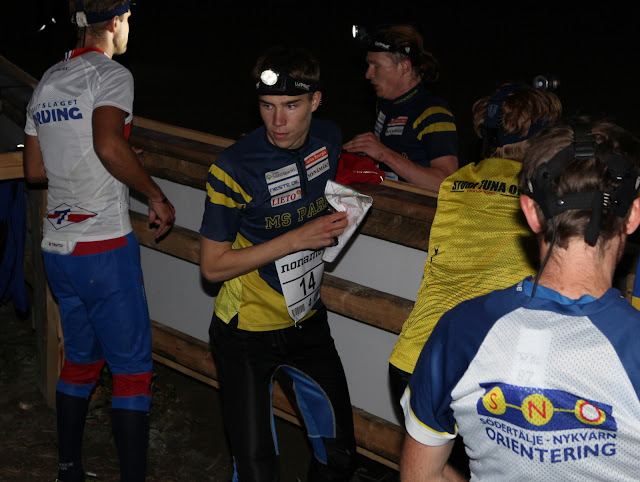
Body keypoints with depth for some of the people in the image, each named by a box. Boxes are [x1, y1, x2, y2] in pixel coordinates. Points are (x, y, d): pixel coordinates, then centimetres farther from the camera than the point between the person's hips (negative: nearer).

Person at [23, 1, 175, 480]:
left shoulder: (46, 83, 14)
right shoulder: (111, 74, -10)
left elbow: (35, 170, 18)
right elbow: (110, 145, -28)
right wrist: (157, 196, -16)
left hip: (57, 246, 8)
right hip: (104, 245, -8)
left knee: (80, 357, 19)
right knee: (132, 368, 0)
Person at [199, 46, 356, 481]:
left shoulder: (329, 138, -5)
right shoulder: (234, 168, -21)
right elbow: (213, 266, -18)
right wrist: (296, 239, -24)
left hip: (308, 322, 5)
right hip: (247, 333, -5)